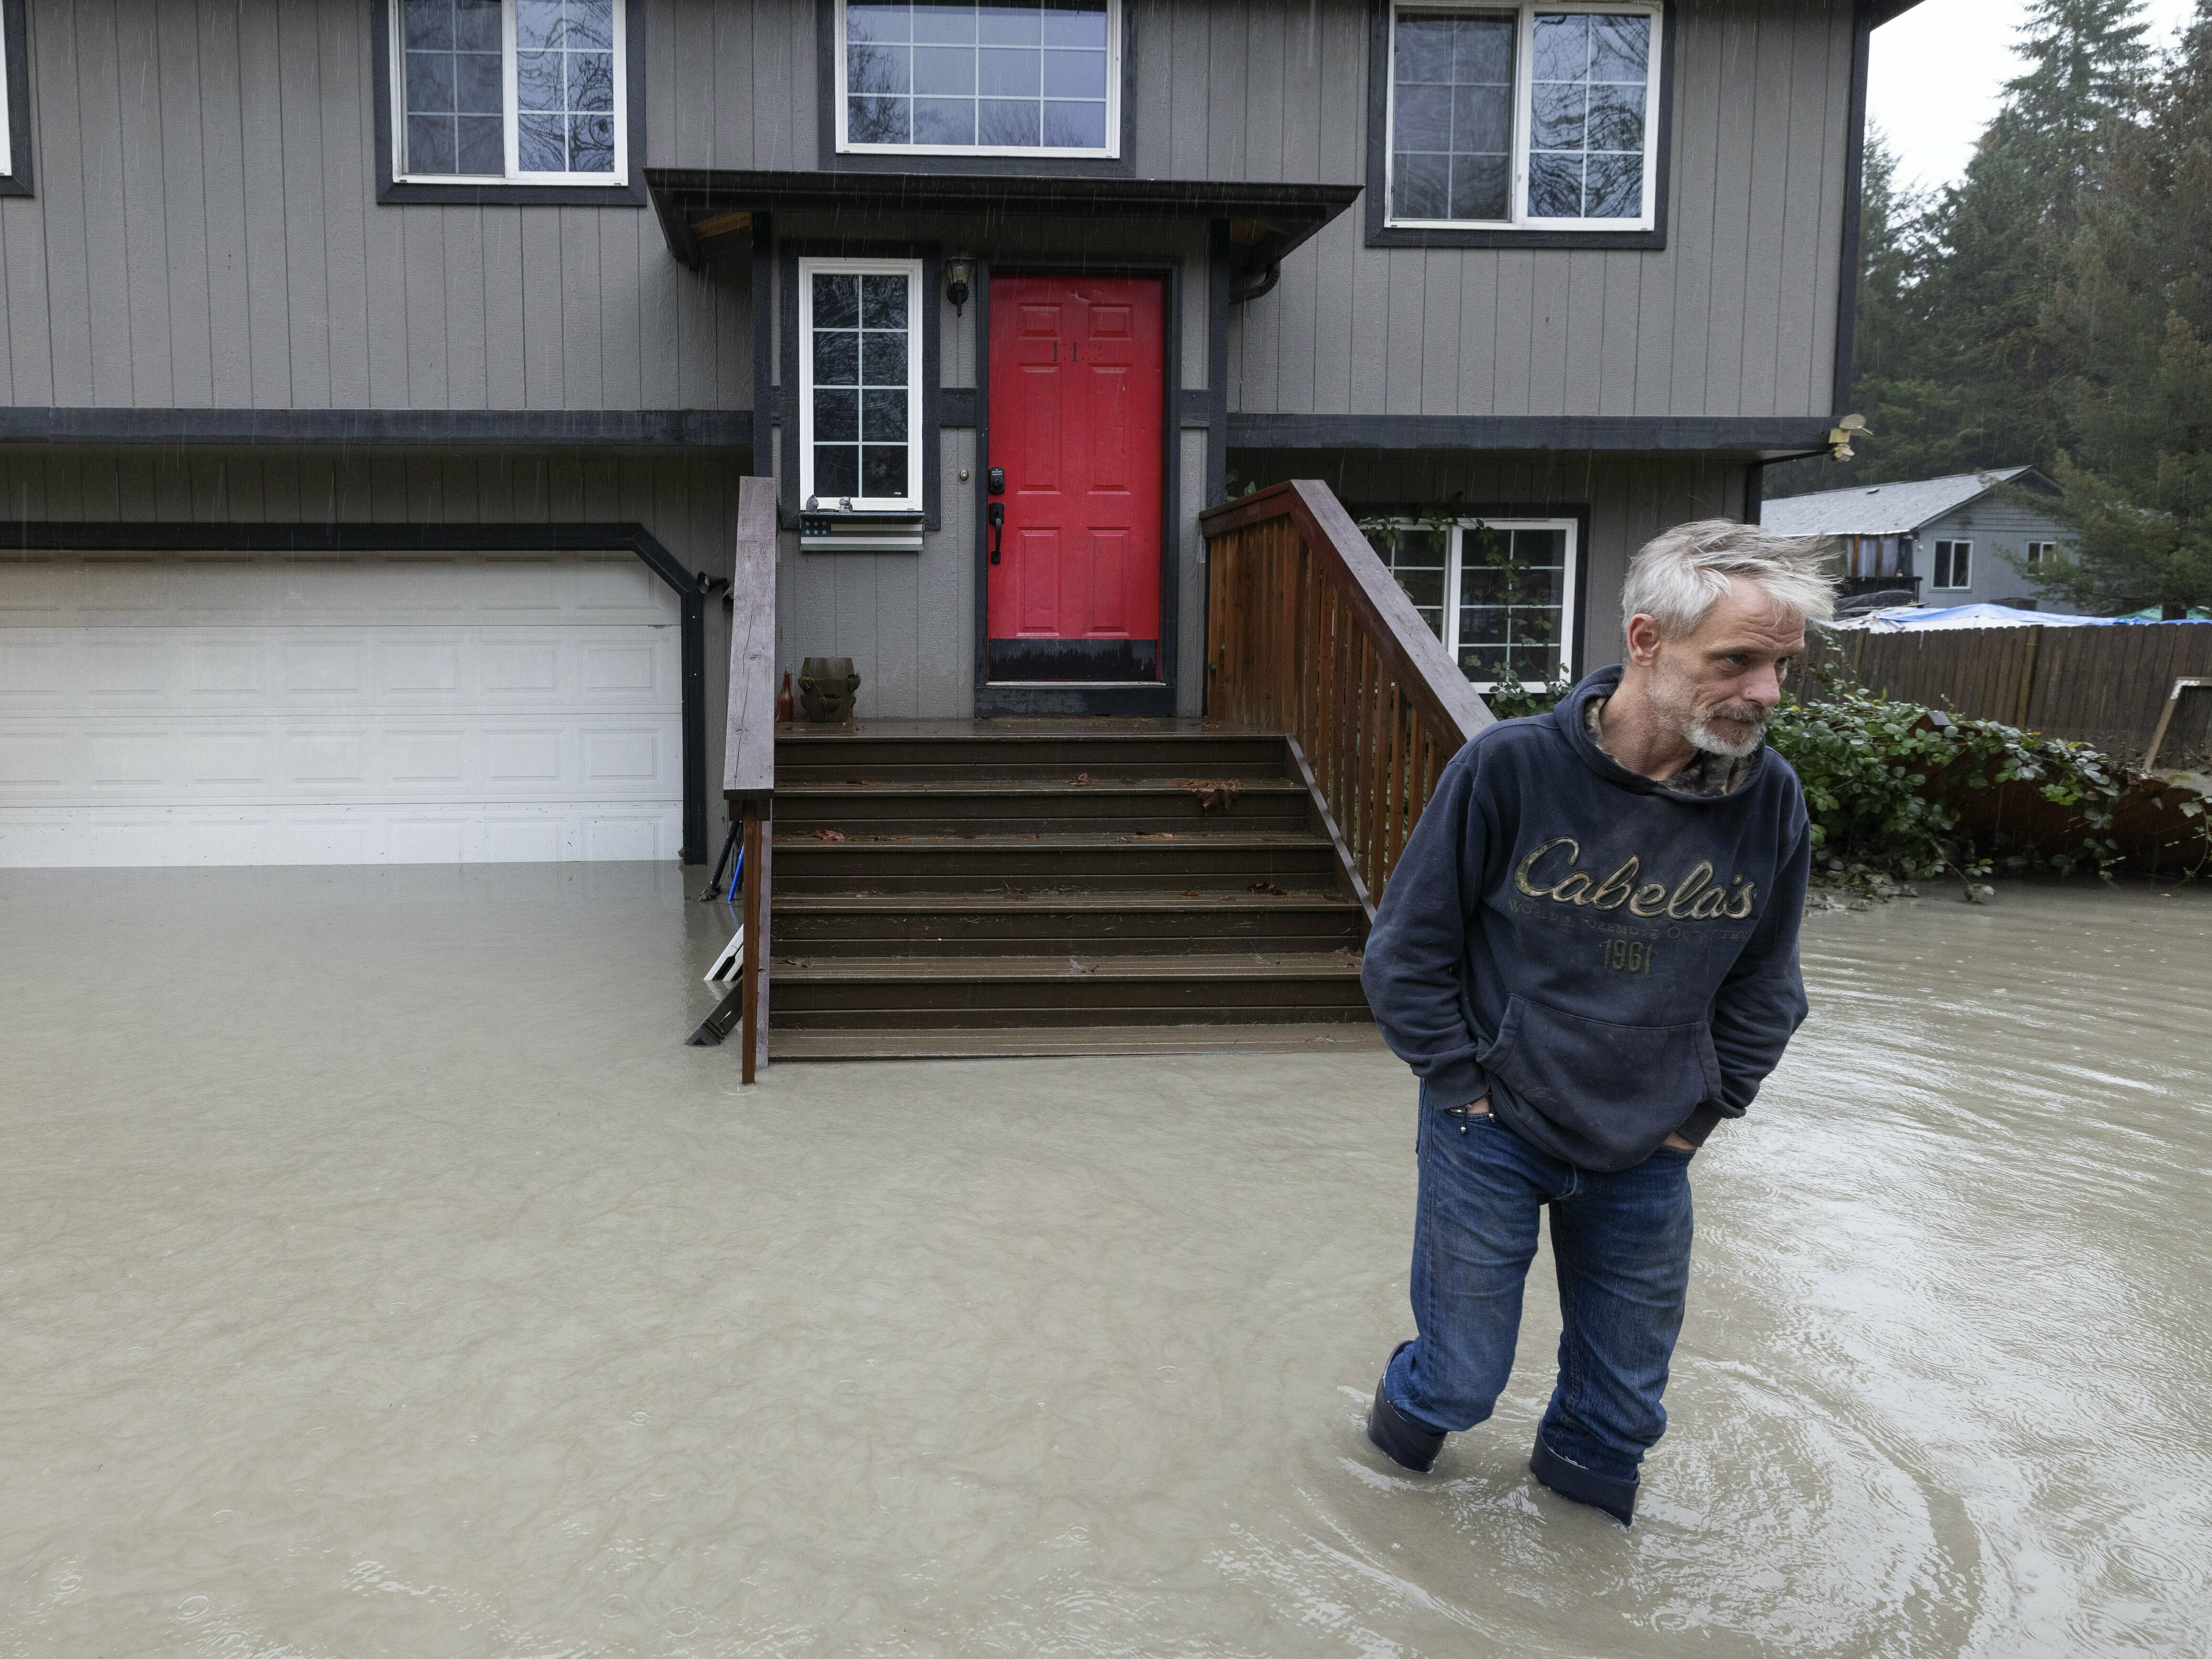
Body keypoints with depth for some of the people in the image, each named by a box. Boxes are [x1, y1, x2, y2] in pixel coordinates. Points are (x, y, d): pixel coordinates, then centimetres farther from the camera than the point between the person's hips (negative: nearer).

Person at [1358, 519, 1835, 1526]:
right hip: (1493, 1139, -3)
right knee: (1463, 1380, 8)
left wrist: (1701, 1115, 3)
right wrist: (1469, 1093, -9)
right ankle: (1393, 1459, 42)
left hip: (1647, 1158, 3)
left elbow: (1763, 988, 6)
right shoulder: (1510, 768, -21)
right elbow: (1408, 951, -10)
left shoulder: (1770, 800, -10)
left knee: (1626, 1397, 17)